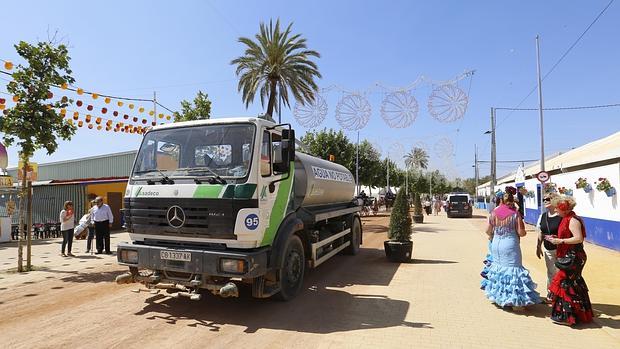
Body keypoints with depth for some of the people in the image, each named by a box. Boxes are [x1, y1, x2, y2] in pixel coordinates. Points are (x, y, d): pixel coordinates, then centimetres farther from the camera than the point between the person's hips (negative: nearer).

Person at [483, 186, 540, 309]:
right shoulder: (515, 213, -11)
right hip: (510, 245, -4)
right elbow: (521, 232, -12)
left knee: (498, 267, 17)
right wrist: (523, 231, 11)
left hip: (496, 244, 4)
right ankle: (515, 301, 6)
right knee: (513, 268, 3)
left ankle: (498, 296, 27)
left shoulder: (494, 213, -1)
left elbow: (488, 231, 5)